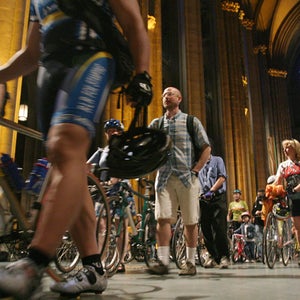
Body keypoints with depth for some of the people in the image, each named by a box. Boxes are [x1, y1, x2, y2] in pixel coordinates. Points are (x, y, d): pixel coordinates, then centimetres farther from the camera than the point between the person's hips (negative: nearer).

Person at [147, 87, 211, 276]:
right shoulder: (156, 123, 13)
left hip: (187, 177, -1)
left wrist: (195, 170, -5)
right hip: (164, 177, 2)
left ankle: (191, 263, 14)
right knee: (163, 218, -8)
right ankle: (163, 262, -4)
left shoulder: (192, 122, 7)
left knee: (190, 222, 3)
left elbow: (206, 148, 5)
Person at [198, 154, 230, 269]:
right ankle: (213, 256, 13)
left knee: (220, 229, -9)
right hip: (203, 199, 4)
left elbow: (222, 178, -3)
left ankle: (224, 256, 0)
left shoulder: (217, 160, 9)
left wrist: (211, 191, -14)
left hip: (218, 198, -3)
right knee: (206, 229, 3)